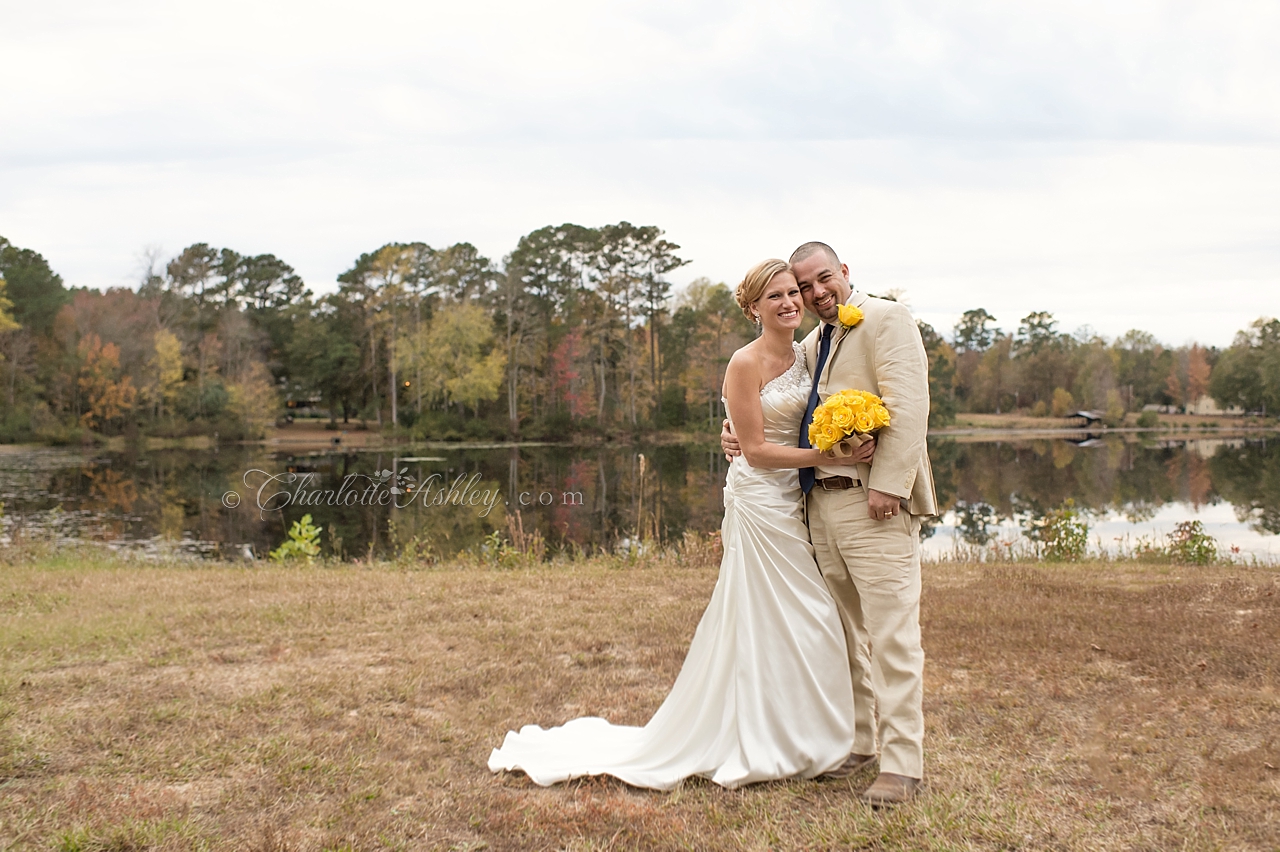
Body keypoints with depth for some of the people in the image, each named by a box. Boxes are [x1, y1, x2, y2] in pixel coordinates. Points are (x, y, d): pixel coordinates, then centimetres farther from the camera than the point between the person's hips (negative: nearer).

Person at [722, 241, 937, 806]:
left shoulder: (886, 319, -3)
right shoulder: (811, 344, 21)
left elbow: (909, 404, -14)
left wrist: (888, 484, -21)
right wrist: (737, 426, 8)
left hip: (874, 503, -8)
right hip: (821, 501, 8)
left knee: (890, 634, -5)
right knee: (843, 633, 14)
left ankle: (902, 764, 2)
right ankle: (855, 742, 25)